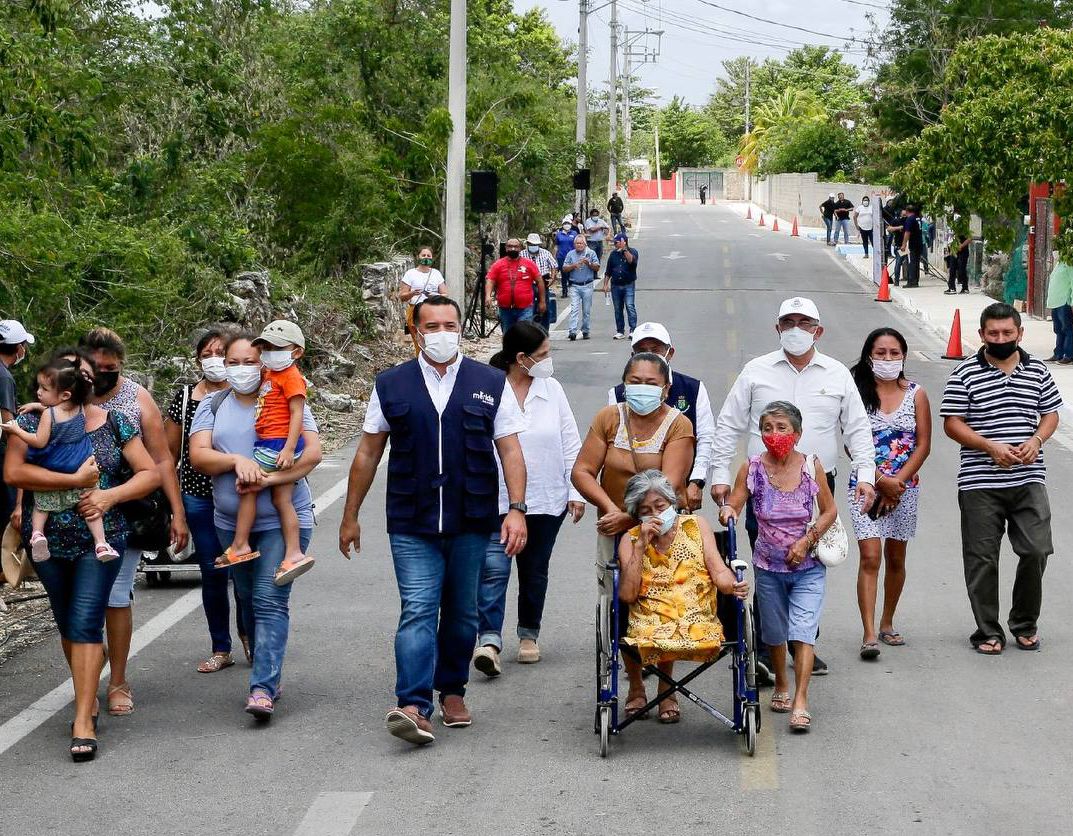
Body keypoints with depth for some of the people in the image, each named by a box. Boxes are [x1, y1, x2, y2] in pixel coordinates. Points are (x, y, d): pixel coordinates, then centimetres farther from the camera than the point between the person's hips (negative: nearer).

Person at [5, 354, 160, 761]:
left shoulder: (114, 423, 1)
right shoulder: (32, 421, -1)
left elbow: (151, 473, 1)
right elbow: (13, 472, -16)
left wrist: (111, 495, -16)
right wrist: (75, 480, -22)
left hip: (100, 539, -2)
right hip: (49, 540, 2)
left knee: (86, 624, -10)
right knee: (67, 625, 13)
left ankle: (83, 722, -9)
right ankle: (88, 699, 32)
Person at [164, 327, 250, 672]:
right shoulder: (185, 398, 3)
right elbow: (170, 452, 8)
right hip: (199, 497, 1)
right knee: (212, 575, 5)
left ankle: (247, 633, 24)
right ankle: (221, 649, 16)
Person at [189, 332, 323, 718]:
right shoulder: (212, 405, 7)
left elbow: (312, 453, -11)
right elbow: (198, 455, -4)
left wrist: (269, 479, -23)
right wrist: (237, 461, -23)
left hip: (282, 520, -4)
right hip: (232, 523, 4)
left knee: (271, 602, -13)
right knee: (249, 602, 13)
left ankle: (263, 688, -19)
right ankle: (268, 673, 26)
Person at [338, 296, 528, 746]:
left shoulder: (490, 383, 5)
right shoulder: (390, 385, 5)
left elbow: (510, 450, 2)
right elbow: (368, 453, 9)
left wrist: (516, 510, -8)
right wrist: (350, 517, 10)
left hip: (471, 523, 1)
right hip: (412, 524, -1)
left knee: (462, 612, 11)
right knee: (418, 611, -11)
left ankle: (452, 691, 28)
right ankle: (413, 707, -18)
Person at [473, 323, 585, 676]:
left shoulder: (552, 389, 5)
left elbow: (570, 444, 7)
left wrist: (576, 492, 3)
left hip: (546, 501, 4)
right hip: (497, 501, -4)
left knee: (535, 571, 14)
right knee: (494, 569, -14)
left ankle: (529, 635, 28)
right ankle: (489, 640, -17)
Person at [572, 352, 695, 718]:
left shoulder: (678, 425, -7)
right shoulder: (608, 418, 1)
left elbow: (669, 485, -17)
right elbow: (582, 472, -3)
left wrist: (629, 516, -25)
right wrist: (609, 508, -18)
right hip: (615, 532, 2)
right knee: (623, 606, 3)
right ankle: (635, 685, 18)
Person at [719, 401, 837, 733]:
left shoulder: (811, 466, -8)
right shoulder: (752, 468, -8)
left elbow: (829, 510, 1)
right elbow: (734, 506, -5)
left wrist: (807, 540, -11)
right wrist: (727, 513, -28)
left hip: (808, 567, -2)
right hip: (769, 566, 2)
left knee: (802, 631, -13)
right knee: (775, 633, 16)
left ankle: (801, 702, -14)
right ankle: (781, 686, 38)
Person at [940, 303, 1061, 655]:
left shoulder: (1037, 371, 9)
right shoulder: (965, 374, -2)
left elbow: (1051, 414, 15)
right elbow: (952, 423, -4)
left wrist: (1036, 440, -6)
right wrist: (990, 446, -16)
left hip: (1029, 479, 2)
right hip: (980, 483, -2)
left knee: (1036, 551, -1)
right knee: (982, 559, 2)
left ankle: (1025, 624, 19)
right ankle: (988, 632, 14)